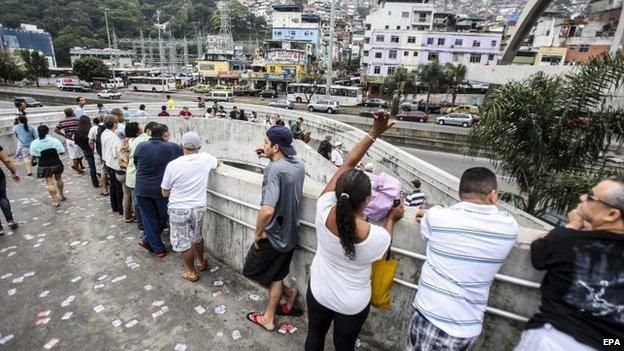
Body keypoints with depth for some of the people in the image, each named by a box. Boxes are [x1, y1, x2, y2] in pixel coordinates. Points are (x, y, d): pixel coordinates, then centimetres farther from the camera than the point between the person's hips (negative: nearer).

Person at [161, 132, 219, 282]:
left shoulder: (173, 165, -15)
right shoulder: (206, 158, -9)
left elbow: (165, 193, -5)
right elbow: (217, 163, 18)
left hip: (178, 210, -3)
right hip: (199, 208, 3)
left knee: (184, 242, 14)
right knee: (197, 237, 26)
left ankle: (191, 272, 29)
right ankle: (201, 262, 45)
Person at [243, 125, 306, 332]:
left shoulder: (275, 169, -28)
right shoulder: (299, 166, -3)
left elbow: (267, 210, -37)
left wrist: (258, 233, -19)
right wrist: (271, 158, 7)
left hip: (273, 235, -7)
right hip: (290, 234, 8)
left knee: (254, 271, 19)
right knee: (274, 276, 22)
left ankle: (288, 292, 30)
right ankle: (268, 318, 36)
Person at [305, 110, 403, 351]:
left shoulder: (324, 210, -29)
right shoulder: (376, 236, -33)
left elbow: (347, 165, -20)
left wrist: (374, 133, -17)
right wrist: (391, 218, 7)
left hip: (319, 291, 2)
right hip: (353, 304, -2)